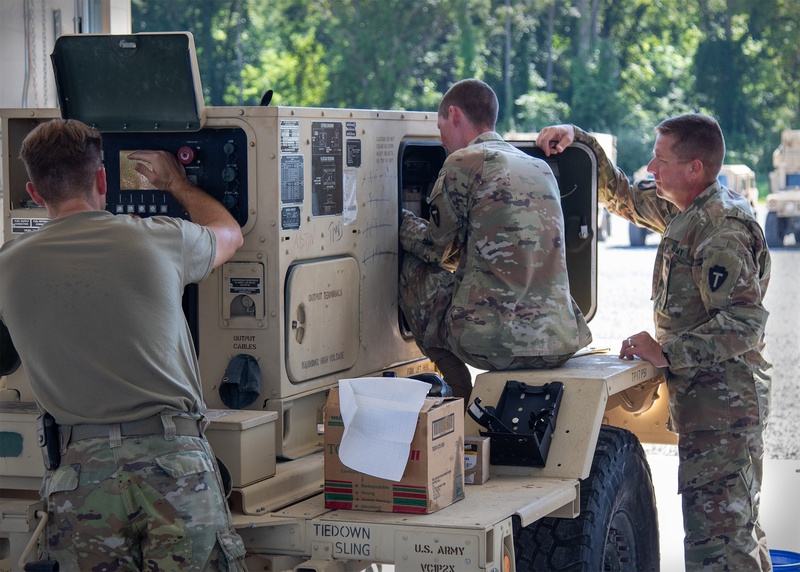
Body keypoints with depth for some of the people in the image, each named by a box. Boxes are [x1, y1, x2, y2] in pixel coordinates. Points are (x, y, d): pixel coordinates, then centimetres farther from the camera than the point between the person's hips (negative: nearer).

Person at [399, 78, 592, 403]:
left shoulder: (464, 162, -3)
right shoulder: (541, 168, 20)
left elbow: (439, 249, 6)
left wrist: (400, 221, 27)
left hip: (492, 342, -8)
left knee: (411, 269, 15)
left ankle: (463, 398, 12)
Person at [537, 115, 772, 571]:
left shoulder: (722, 228, -18)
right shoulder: (688, 212, 13)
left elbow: (743, 323, -24)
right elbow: (623, 196, 26)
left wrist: (665, 353, -21)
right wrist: (579, 141, 13)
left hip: (721, 406, -11)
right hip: (706, 399, 11)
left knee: (713, 533, -13)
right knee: (737, 524, 17)